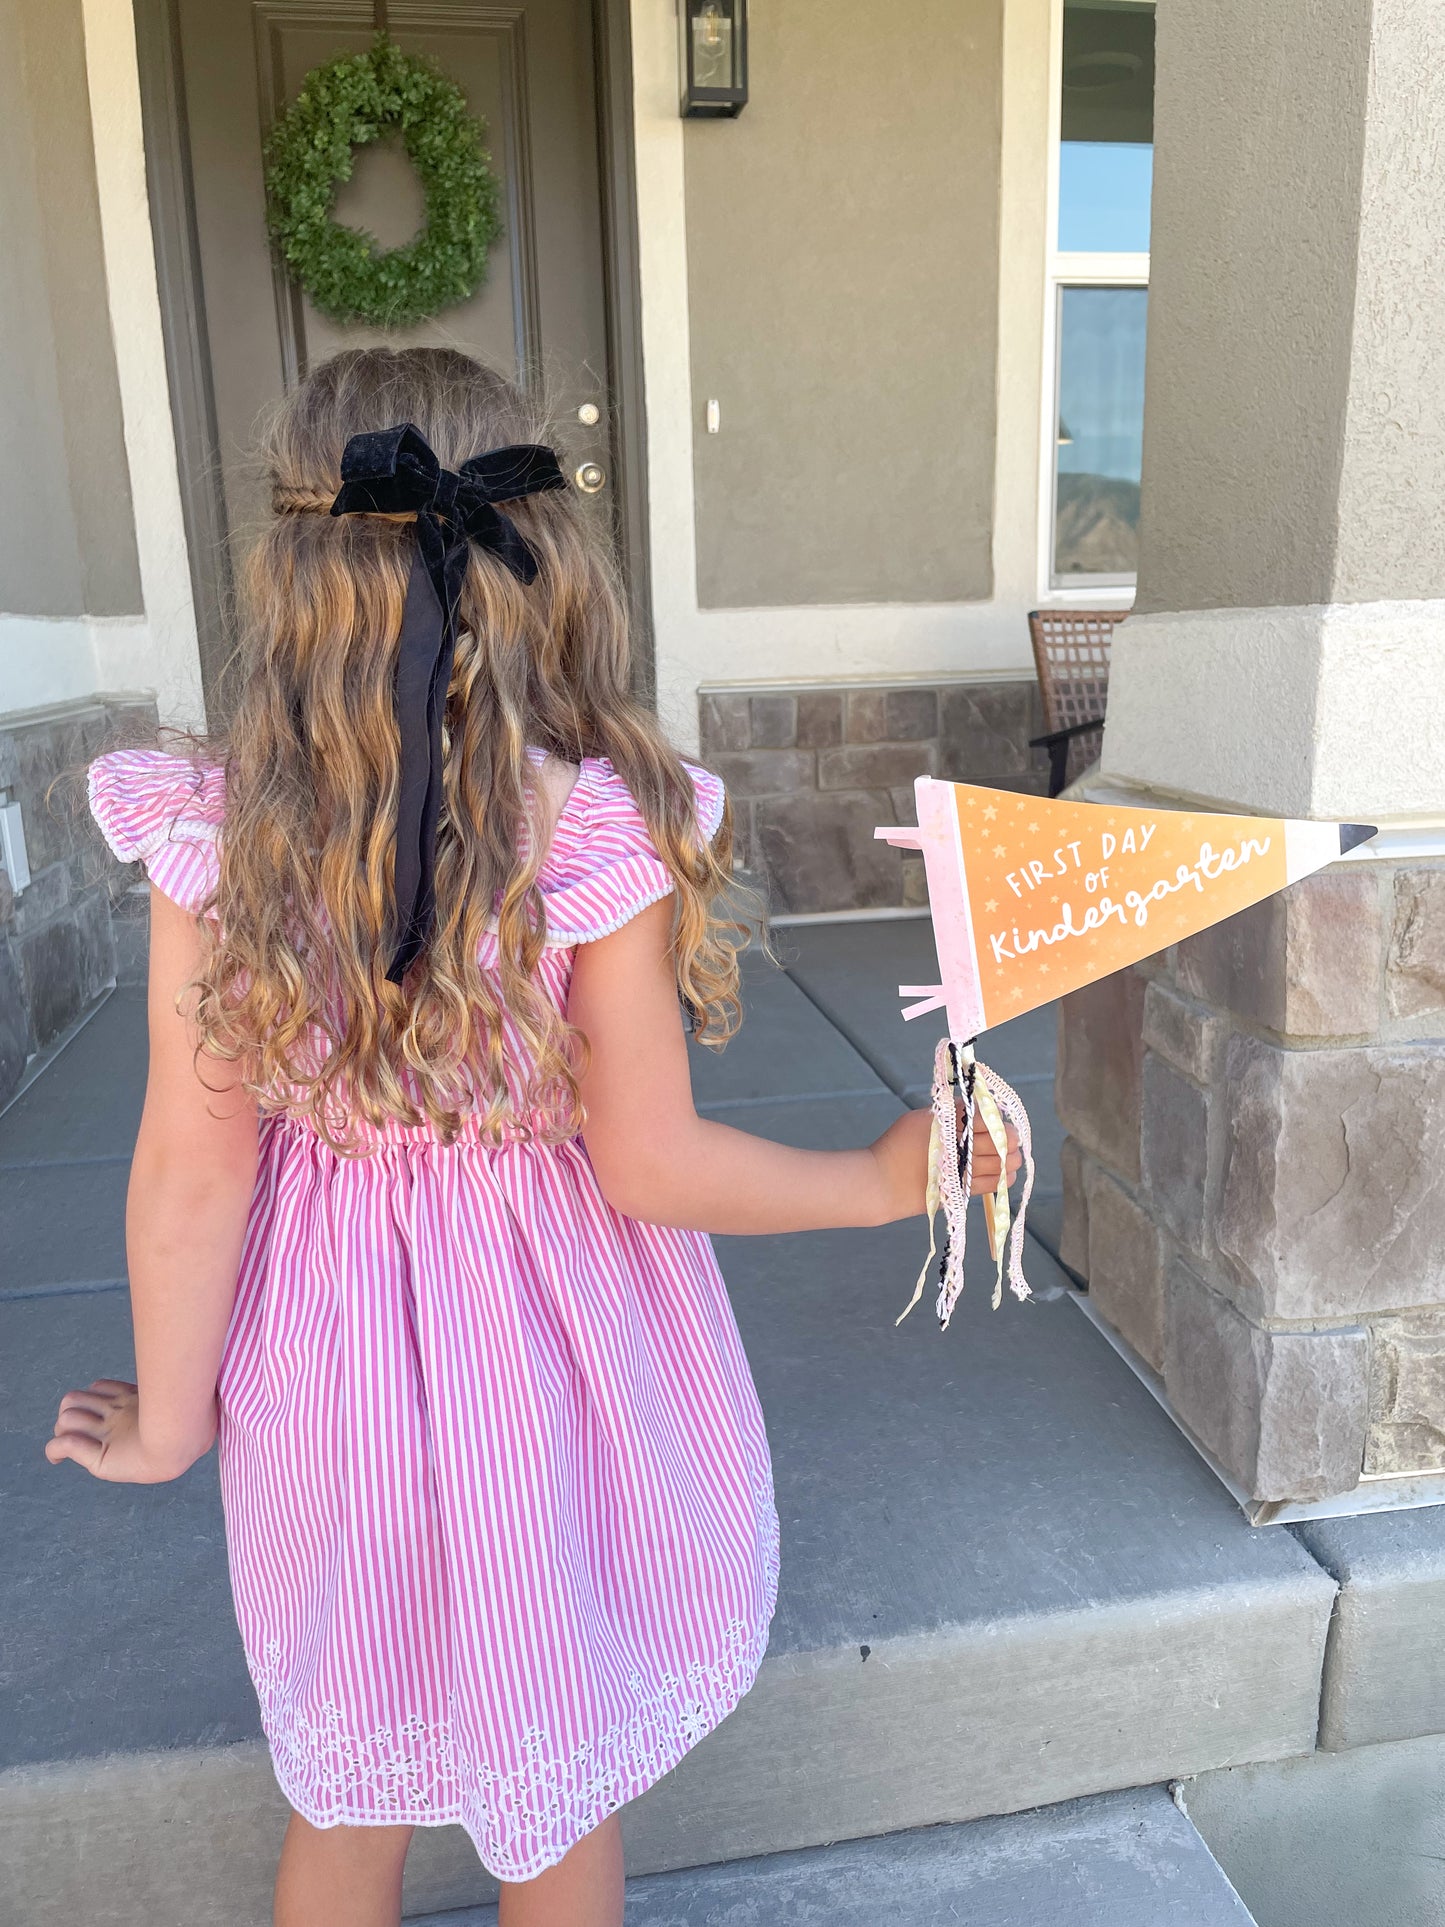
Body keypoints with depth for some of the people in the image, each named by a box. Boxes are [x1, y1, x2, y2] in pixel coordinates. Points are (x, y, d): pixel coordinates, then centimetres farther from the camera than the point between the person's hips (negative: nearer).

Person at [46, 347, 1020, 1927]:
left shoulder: (213, 835, -15)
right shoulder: (603, 827, -22)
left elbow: (193, 1171, -11)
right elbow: (651, 1166, -18)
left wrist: (171, 1418, 6)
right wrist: (884, 1180, -2)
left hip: (328, 1368, 2)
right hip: (558, 1364, -1)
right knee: (561, 1797, 27)